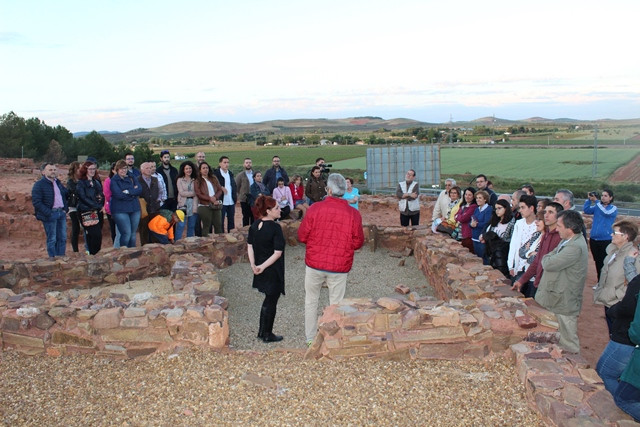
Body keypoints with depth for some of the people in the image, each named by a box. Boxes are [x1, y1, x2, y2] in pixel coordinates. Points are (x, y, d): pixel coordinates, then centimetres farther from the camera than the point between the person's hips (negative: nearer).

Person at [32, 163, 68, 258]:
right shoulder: (39, 185, -8)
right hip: (50, 215, -7)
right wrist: (48, 213, -19)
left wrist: (65, 209, 12)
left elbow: (66, 194, 25)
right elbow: (36, 202, -14)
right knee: (52, 239, 0)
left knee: (62, 238, 10)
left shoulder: (58, 182, 15)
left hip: (61, 213, 7)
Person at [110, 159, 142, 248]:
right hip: (120, 210, -5)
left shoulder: (132, 178, 13)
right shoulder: (114, 180, -1)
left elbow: (140, 190, -2)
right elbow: (118, 194, -16)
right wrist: (133, 191, -8)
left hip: (134, 209, 5)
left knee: (133, 234, 9)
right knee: (126, 233, -11)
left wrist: (128, 191, -15)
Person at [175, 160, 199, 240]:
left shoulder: (194, 180, 10)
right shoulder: (180, 180, 5)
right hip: (183, 205, -3)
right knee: (180, 226, -8)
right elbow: (181, 193, -5)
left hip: (193, 205, 3)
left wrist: (195, 207, -9)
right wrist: (193, 193, -3)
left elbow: (196, 194, 1)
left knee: (192, 226, 7)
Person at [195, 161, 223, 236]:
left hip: (216, 205, 4)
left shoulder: (214, 179, 14)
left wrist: (215, 197, -12)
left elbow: (220, 190, 8)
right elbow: (198, 194, -7)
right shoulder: (198, 181, 2)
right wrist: (210, 199, -16)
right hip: (204, 206, -4)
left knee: (218, 225, 4)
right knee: (206, 226, -1)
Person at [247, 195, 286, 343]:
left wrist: (253, 265, -2)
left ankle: (262, 331, 31)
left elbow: (249, 246, 4)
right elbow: (278, 253, -23)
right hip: (273, 271, -7)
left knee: (268, 299, 22)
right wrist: (263, 267, -17)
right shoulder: (275, 228, -20)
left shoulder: (254, 225, 2)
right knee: (271, 302, 9)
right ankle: (267, 335, 21)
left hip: (261, 271, 7)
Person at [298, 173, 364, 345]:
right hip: (340, 267, 0)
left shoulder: (315, 208, -11)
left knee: (311, 301, 17)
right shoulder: (354, 214, -9)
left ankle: (311, 338, 27)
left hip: (314, 264, 0)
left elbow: (302, 236, -4)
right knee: (336, 304, 12)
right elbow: (358, 242, -1)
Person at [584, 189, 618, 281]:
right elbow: (586, 210, -6)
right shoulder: (597, 207, 8)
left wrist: (596, 201, -24)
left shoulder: (613, 208, -2)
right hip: (594, 239, 5)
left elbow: (606, 212, -23)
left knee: (604, 263, -4)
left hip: (606, 240, -5)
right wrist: (589, 199, -17)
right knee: (597, 262, 13)